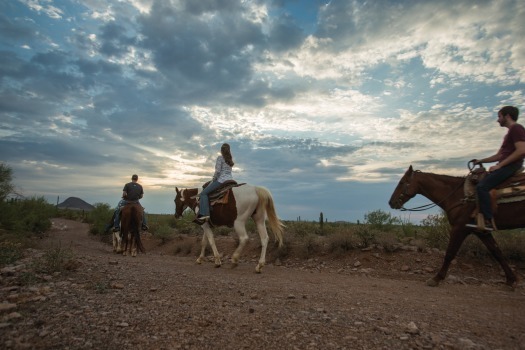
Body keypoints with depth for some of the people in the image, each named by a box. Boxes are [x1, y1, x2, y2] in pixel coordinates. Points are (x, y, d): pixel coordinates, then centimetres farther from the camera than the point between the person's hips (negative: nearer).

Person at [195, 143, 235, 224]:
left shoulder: (220, 158, -3)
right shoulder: (230, 159, 18)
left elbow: (218, 171, -10)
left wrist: (213, 180, 0)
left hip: (221, 180, -8)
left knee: (204, 193, -9)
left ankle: (204, 214, -26)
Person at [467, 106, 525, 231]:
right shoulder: (510, 133, 24)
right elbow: (499, 155, 25)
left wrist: (499, 165, -21)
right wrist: (481, 161, 14)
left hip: (511, 166, -11)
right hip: (505, 166, 11)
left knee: (482, 186, -24)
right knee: (479, 181, 13)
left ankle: (488, 221, -26)